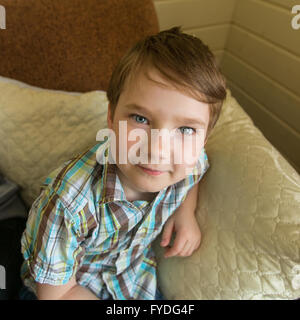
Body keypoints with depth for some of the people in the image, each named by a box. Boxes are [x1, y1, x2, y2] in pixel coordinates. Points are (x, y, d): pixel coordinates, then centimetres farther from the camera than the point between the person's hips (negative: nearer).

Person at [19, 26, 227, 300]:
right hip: (73, 285, -2)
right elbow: (55, 293, -22)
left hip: (134, 277, 3)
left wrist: (186, 211, -14)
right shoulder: (70, 204, -38)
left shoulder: (193, 161, -24)